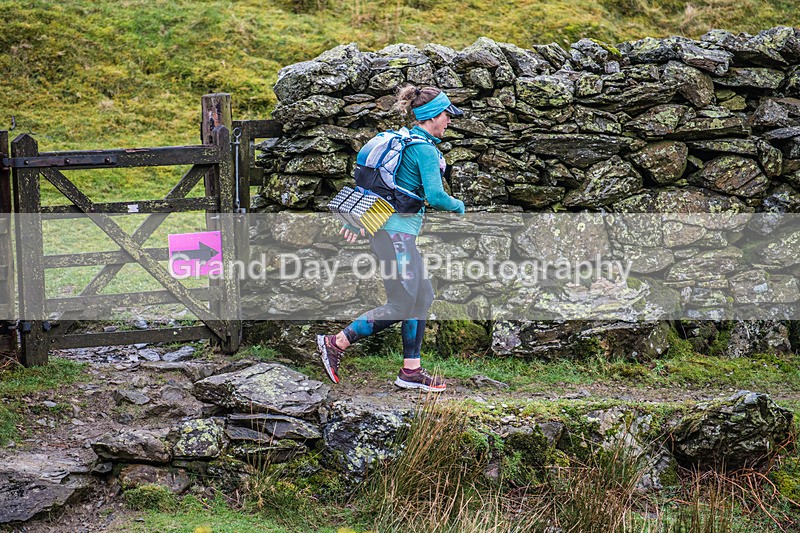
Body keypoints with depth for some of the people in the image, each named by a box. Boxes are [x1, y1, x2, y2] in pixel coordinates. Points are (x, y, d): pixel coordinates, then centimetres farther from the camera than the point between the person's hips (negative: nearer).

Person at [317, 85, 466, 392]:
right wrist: (458, 206, 1)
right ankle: (335, 343, -2)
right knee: (401, 306, -7)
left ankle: (411, 371, 13)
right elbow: (435, 196, -20)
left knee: (422, 297, 11)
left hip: (385, 226, 10)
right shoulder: (426, 150, -12)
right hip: (396, 231, -10)